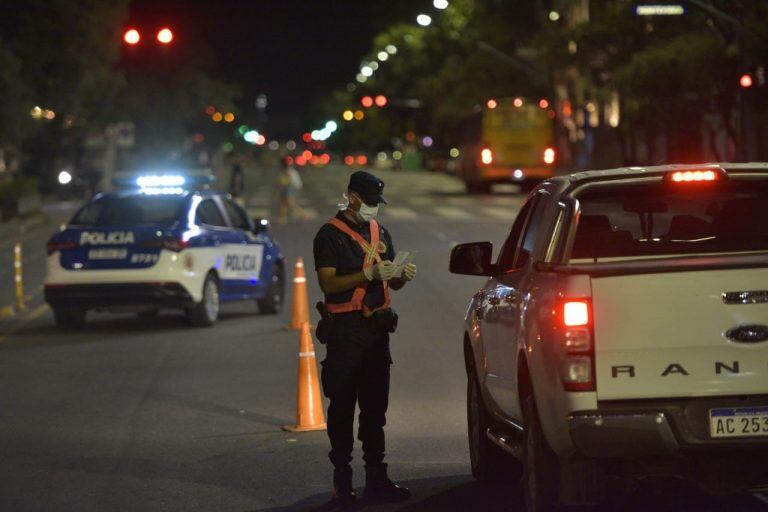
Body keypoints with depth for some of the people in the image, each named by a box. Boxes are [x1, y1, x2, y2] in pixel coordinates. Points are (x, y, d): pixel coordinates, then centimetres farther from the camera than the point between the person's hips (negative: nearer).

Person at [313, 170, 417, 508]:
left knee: (375, 406, 8)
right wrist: (369, 274, -22)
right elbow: (328, 283, -14)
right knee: (342, 407, -4)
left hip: (377, 327, 7)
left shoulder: (379, 233, 17)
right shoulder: (331, 235, -4)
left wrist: (402, 277, -1)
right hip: (345, 329, -7)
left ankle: (376, 479, 12)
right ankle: (342, 483, -3)